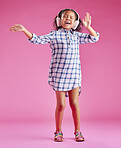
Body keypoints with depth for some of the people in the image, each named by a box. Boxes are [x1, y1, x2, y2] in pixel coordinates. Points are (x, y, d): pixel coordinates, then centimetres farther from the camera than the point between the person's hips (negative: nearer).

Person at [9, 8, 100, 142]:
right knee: (61, 104, 1)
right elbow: (38, 40, -7)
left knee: (74, 103, 4)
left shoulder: (77, 36, 10)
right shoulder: (54, 35, 1)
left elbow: (94, 38, 12)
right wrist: (24, 30, -16)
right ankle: (58, 132, 19)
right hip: (59, 73, -2)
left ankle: (77, 131, 18)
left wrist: (88, 27, -2)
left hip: (74, 73, 2)